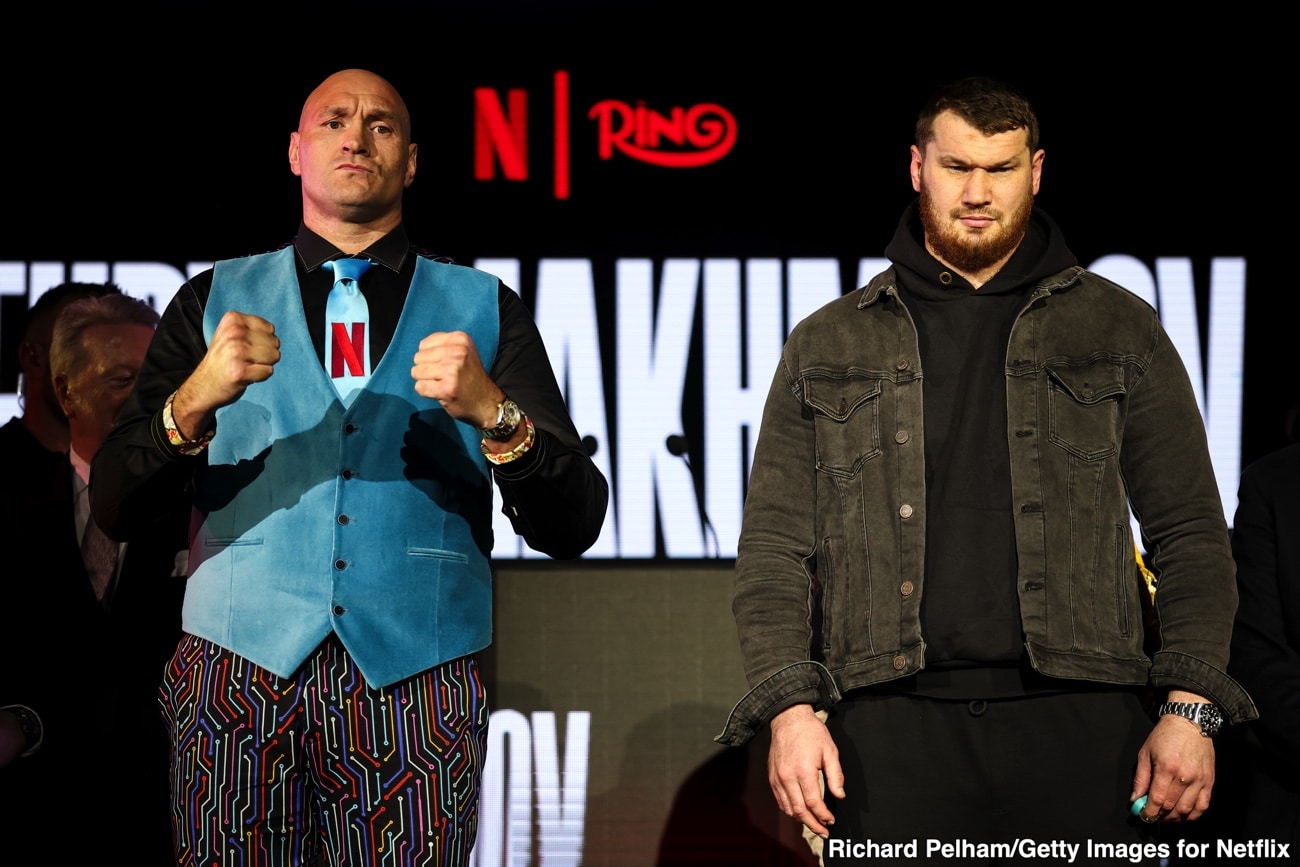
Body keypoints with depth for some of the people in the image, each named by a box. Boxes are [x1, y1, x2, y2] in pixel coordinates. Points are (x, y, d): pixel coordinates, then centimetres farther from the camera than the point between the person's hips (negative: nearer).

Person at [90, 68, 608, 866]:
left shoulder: (485, 311, 10)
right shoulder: (213, 302, 12)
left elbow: (571, 528, 2)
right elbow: (118, 510, 3)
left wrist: (492, 412, -16)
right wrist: (193, 402, -16)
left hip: (417, 679, 0)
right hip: (240, 670, 0)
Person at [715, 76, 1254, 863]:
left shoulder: (1121, 332, 12)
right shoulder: (828, 346, 14)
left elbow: (1190, 530, 9)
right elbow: (774, 545, 10)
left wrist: (1191, 706, -3)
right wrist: (788, 707, -4)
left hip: (1079, 727, 0)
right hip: (892, 732, 0)